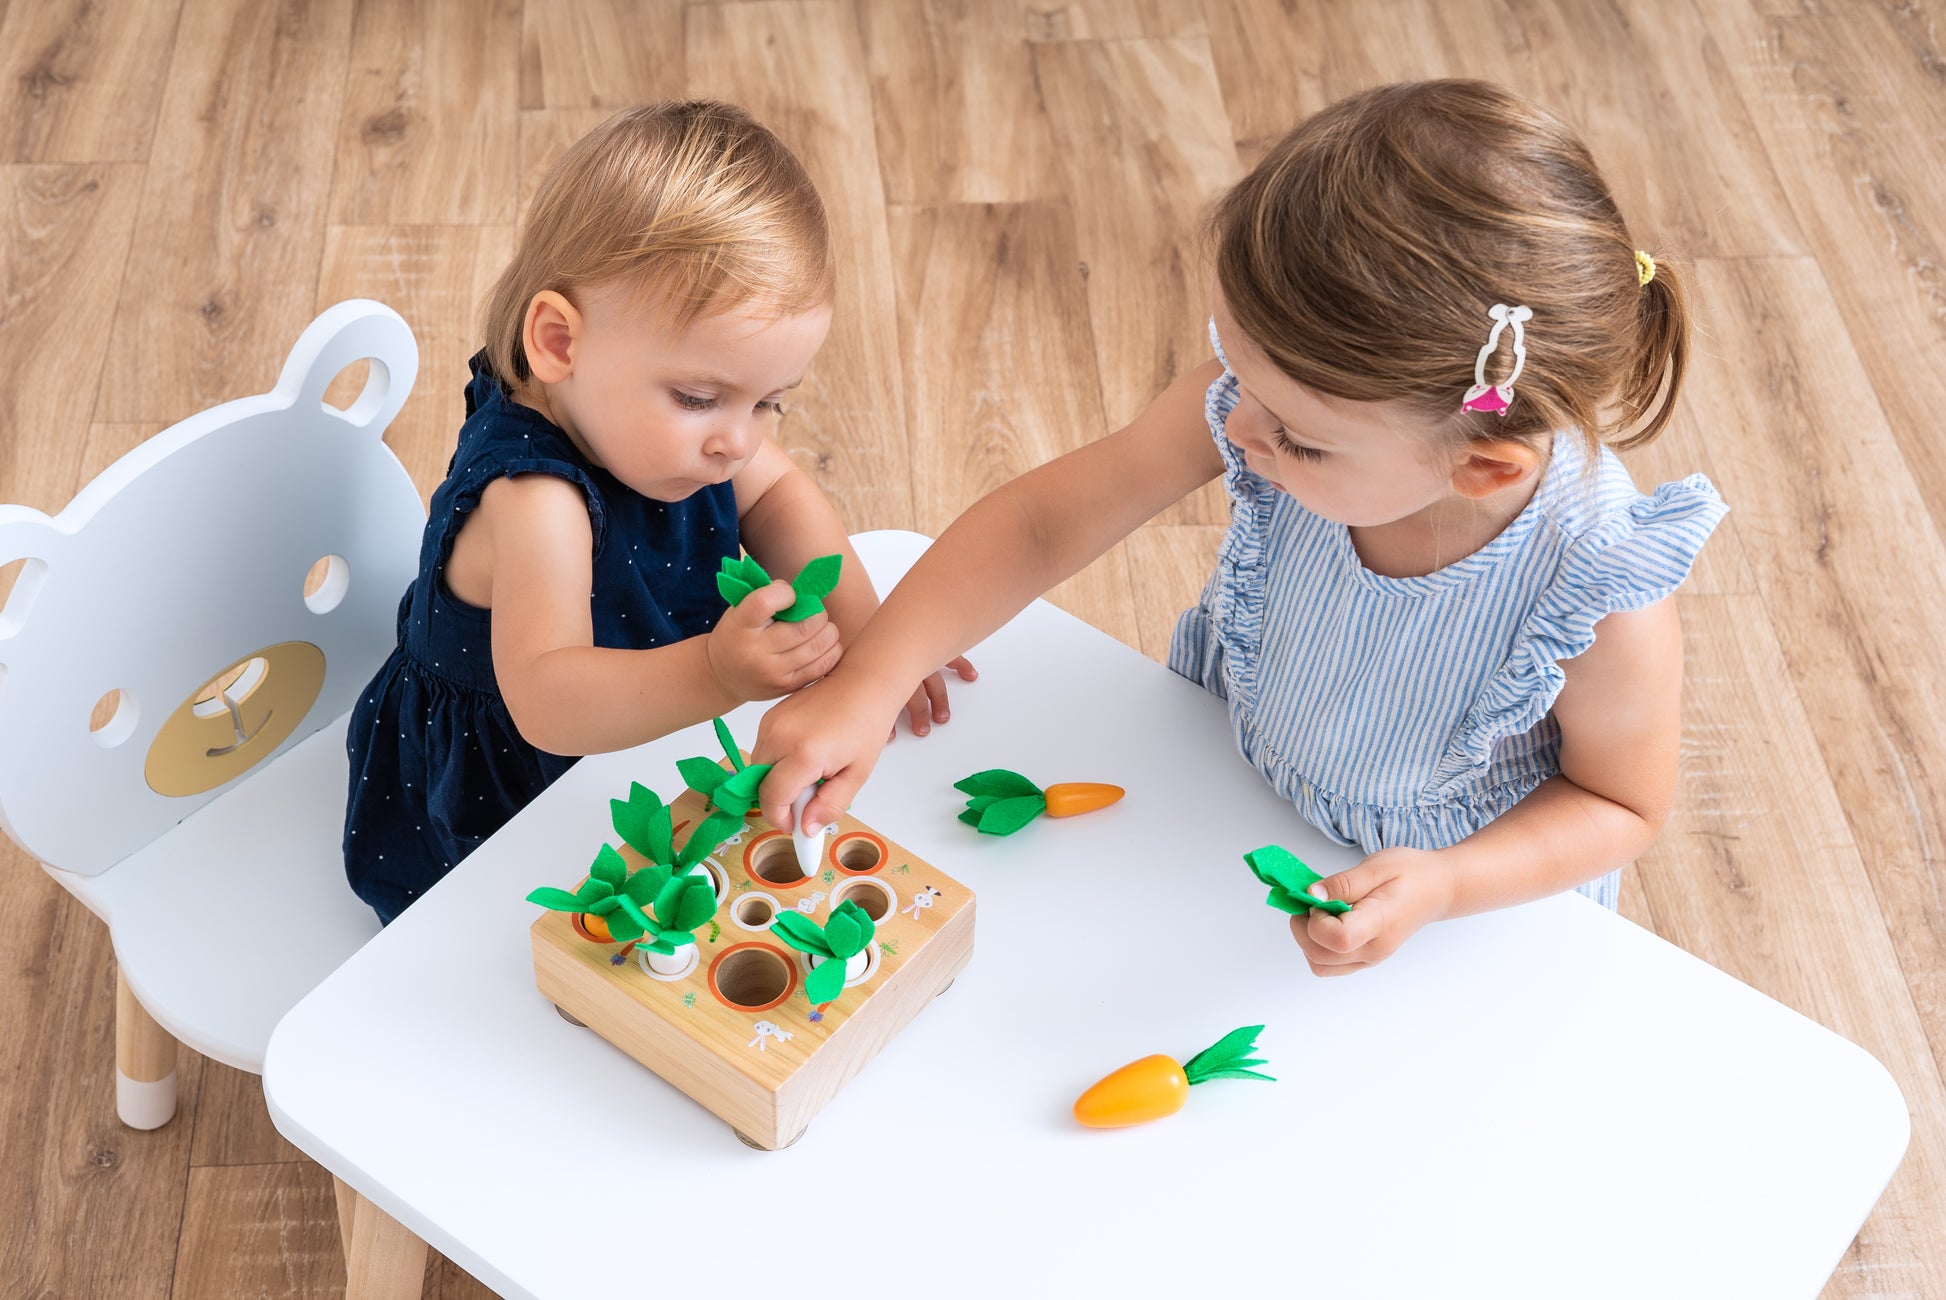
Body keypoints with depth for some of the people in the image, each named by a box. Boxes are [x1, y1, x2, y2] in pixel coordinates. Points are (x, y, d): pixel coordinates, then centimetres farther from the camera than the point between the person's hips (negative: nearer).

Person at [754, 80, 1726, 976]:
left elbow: (1622, 806, -19)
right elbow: (1043, 518, -22)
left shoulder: (1608, 610, -40)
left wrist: (1441, 888, -36)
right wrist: (868, 684, -30)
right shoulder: (1267, 391, -33)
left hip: (1475, 875, -4)